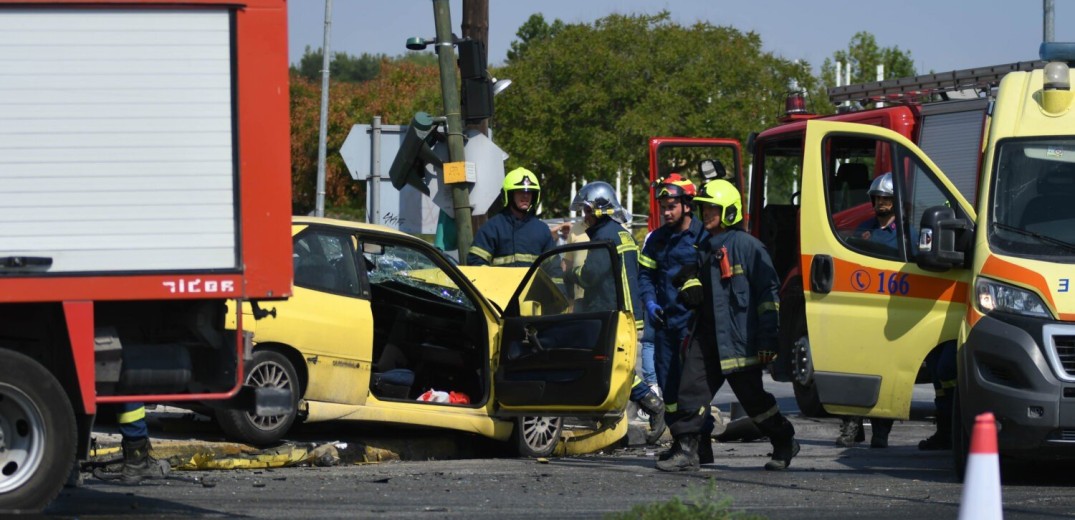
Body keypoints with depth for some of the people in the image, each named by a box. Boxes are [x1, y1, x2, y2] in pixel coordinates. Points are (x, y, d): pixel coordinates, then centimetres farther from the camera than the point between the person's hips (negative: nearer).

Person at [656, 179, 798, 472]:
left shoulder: (746, 246, -8)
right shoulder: (705, 249, 16)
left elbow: (768, 293, -10)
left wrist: (768, 338, -14)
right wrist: (690, 287, 4)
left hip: (739, 339, -7)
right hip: (707, 335, 7)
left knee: (751, 395, 3)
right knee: (691, 390, -4)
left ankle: (784, 443, 22)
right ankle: (685, 450, -2)